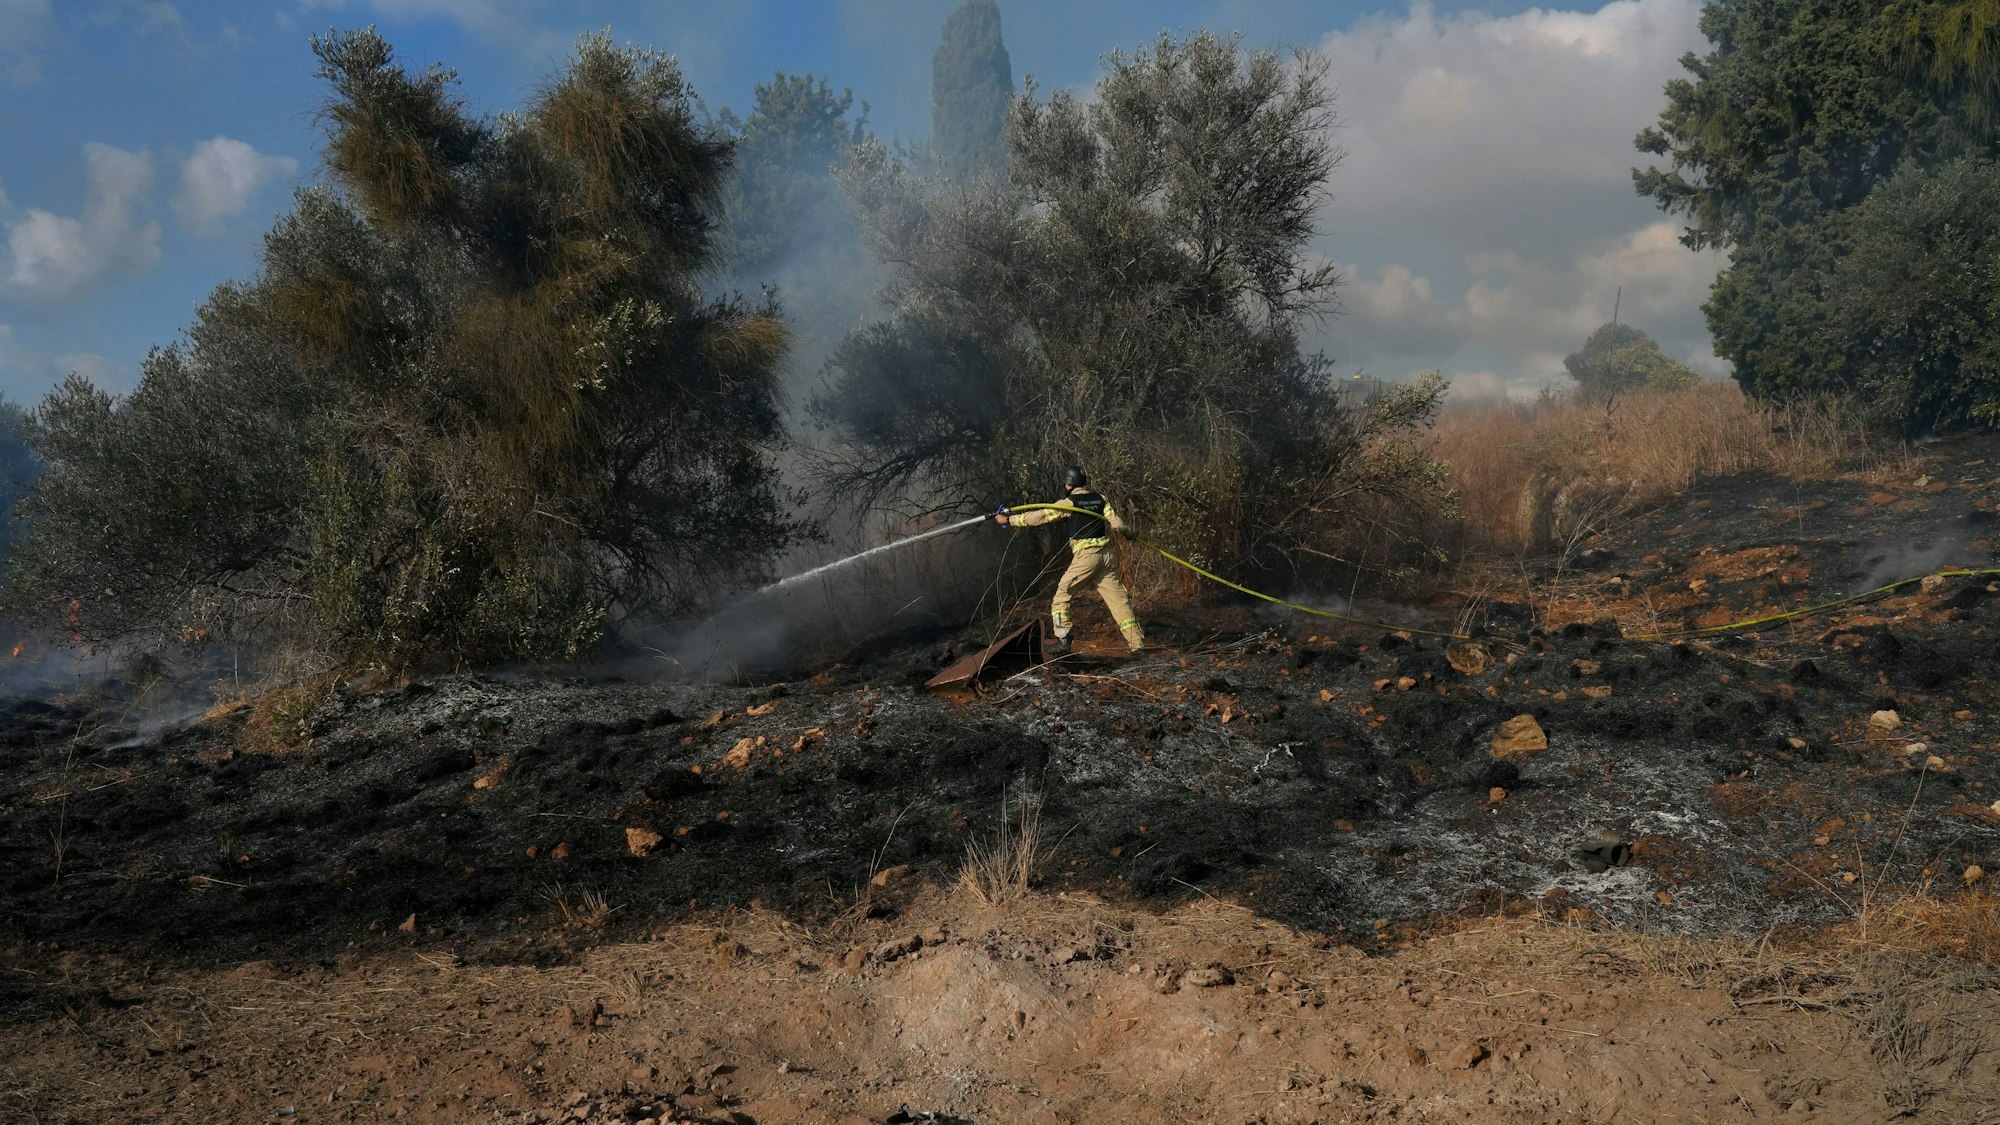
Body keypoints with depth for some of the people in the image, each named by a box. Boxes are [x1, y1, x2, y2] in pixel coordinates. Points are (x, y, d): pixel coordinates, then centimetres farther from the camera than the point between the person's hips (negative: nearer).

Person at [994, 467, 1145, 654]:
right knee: (1118, 599, 7)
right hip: (1107, 554, 5)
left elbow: (1040, 516, -3)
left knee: (1062, 595, 7)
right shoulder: (1100, 499, 10)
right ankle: (1138, 644, 5)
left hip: (1086, 556, -5)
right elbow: (1117, 525, 5)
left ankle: (1063, 641, 1)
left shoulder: (1069, 502, -3)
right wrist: (1128, 534, 27)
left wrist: (1008, 519, 3)